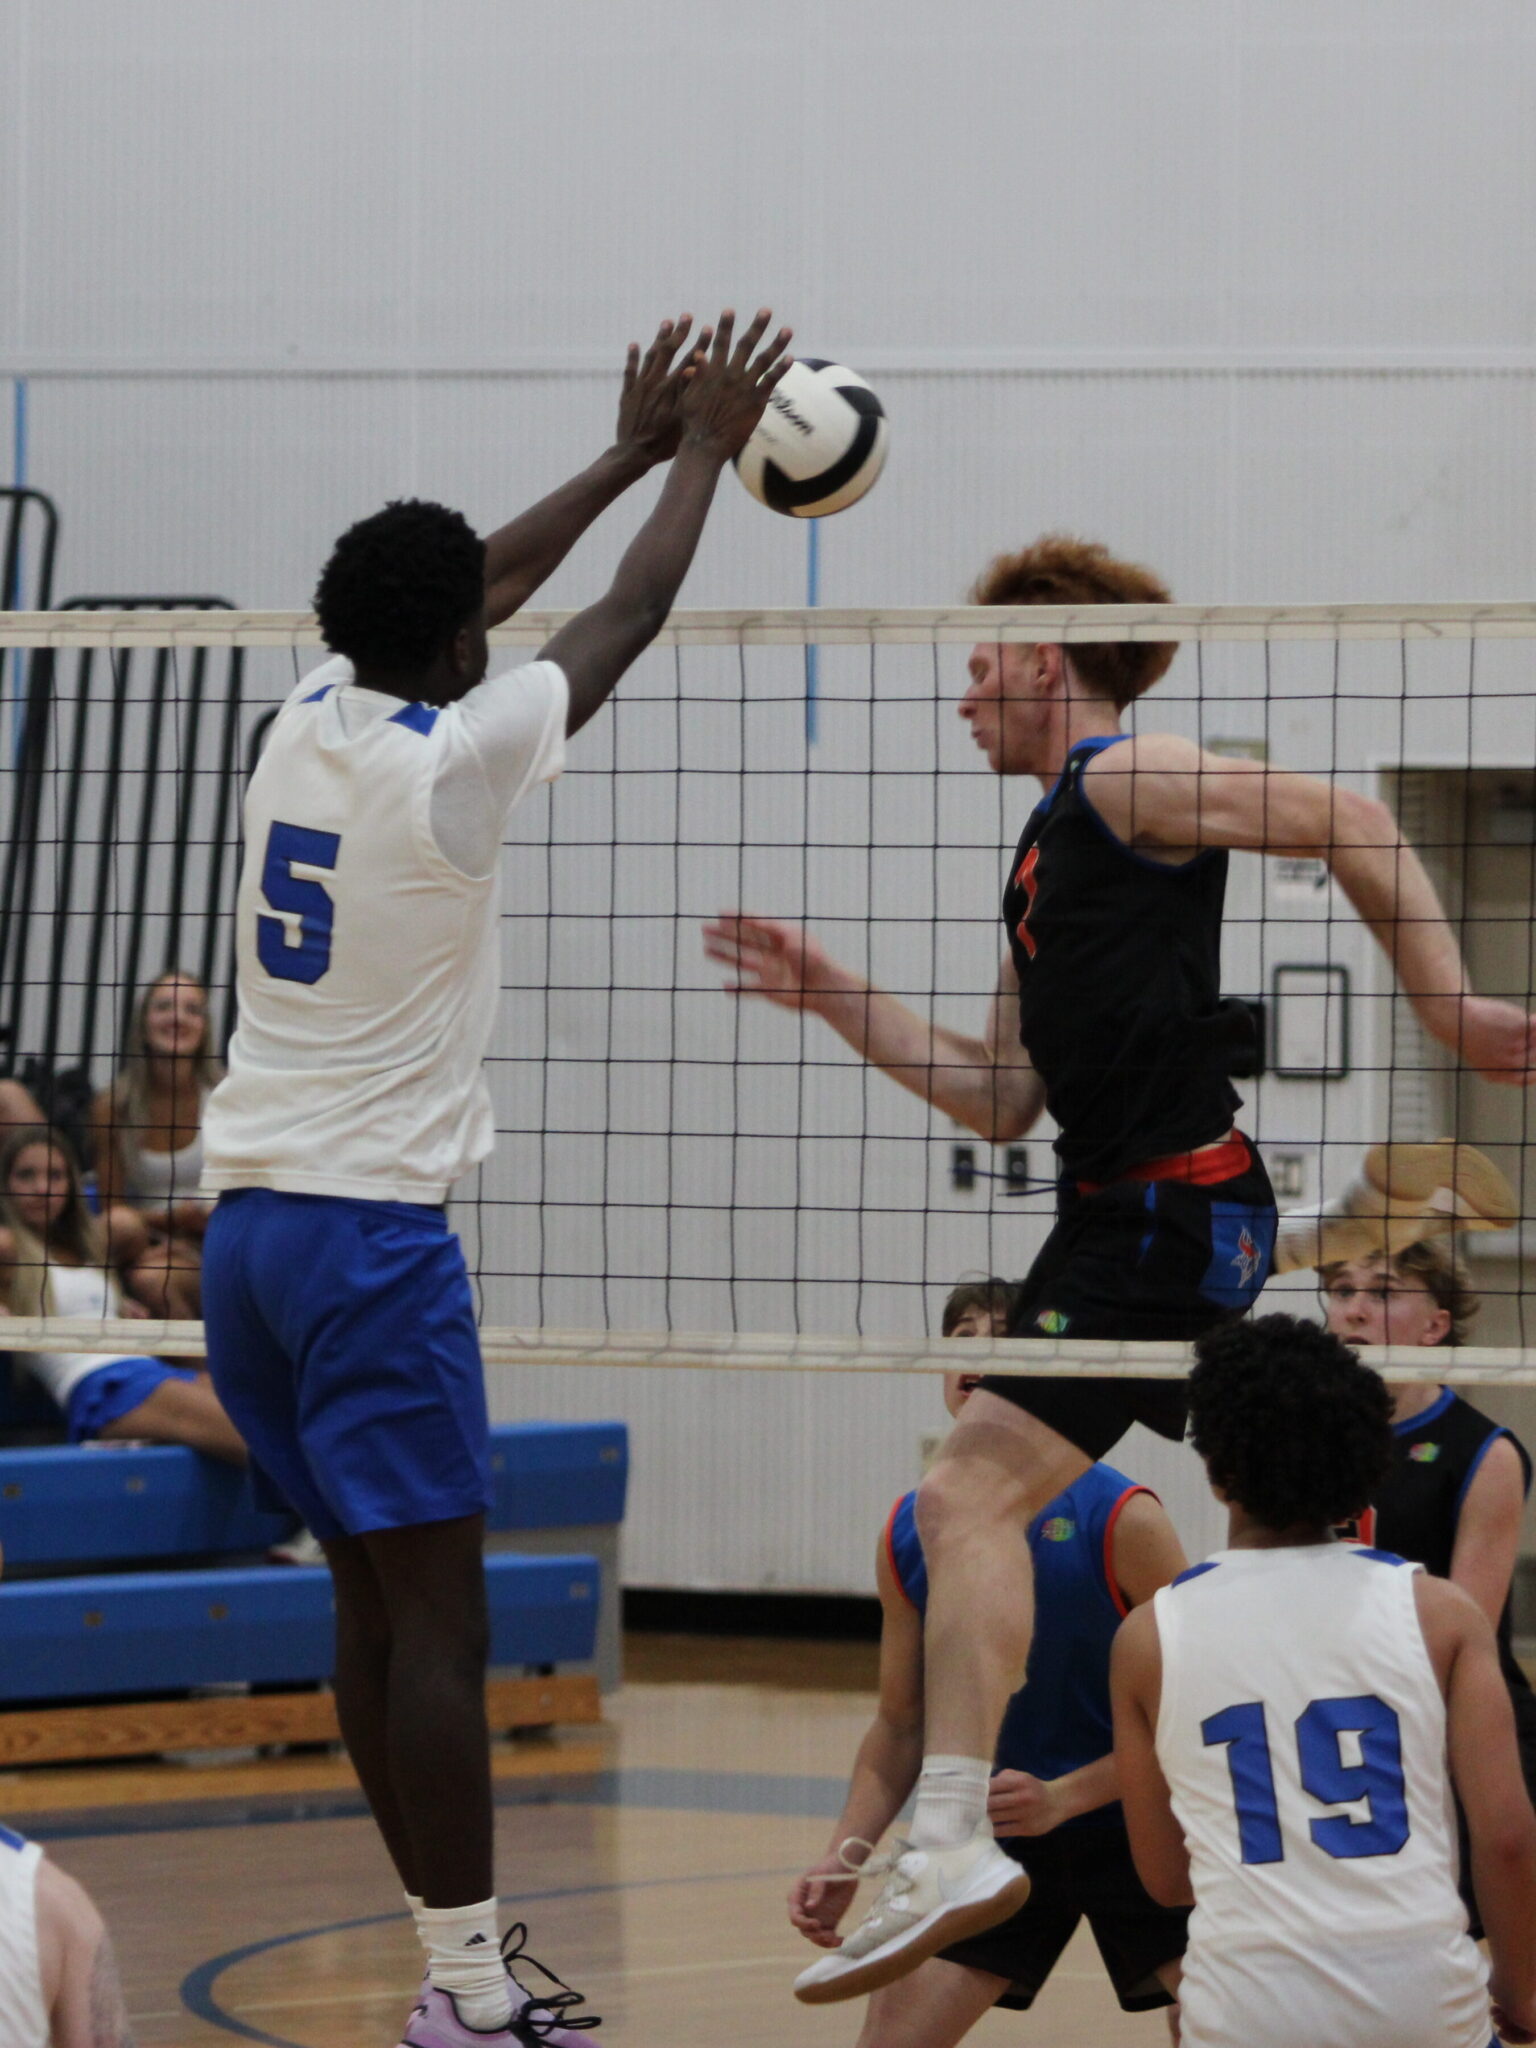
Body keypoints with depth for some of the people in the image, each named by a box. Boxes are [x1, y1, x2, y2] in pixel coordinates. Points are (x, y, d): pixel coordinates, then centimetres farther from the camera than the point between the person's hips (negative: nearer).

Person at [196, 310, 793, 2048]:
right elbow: (627, 617, 0)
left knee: (374, 1603, 11)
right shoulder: (446, 763, -12)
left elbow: (461, 596, 23)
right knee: (435, 1620, -7)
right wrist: (701, 455, 16)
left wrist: (635, 450, 30)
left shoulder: (306, 720, 6)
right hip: (371, 1229, -8)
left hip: (247, 1215, 8)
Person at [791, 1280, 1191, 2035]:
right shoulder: (910, 1533, -2)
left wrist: (1062, 1797, -23)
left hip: (1130, 1826, -3)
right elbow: (900, 1726, 7)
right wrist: (846, 1856, -6)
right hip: (986, 1832, 3)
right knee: (892, 2033, -6)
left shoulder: (1121, 1519, -15)